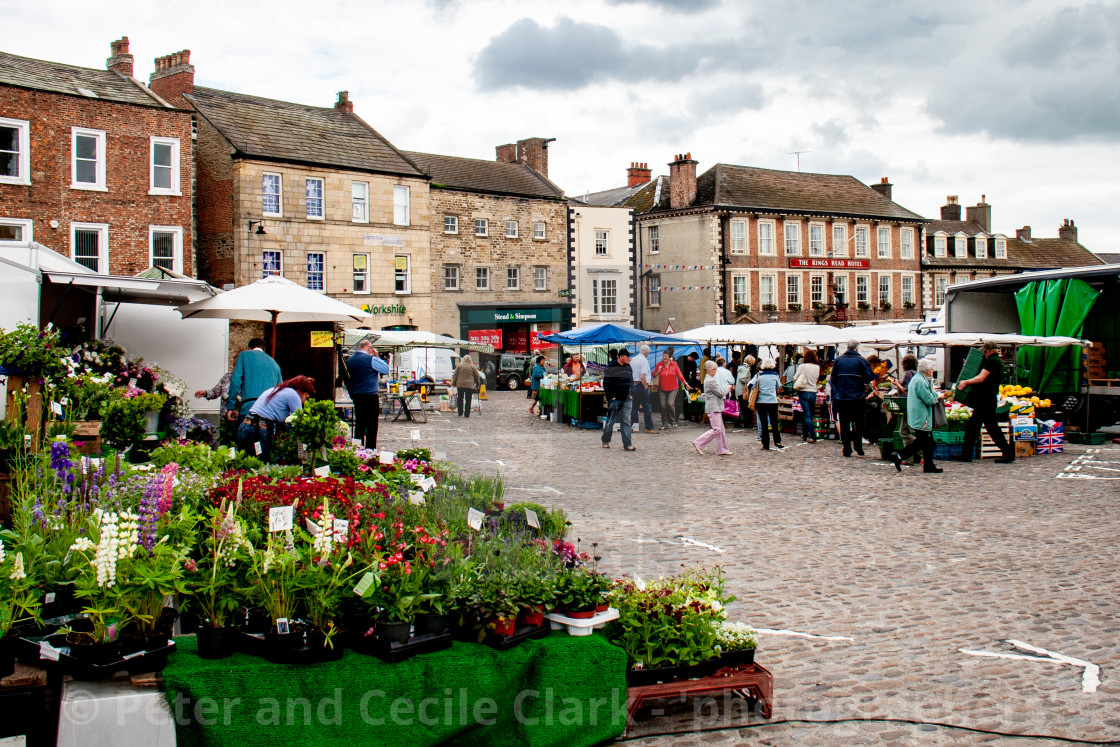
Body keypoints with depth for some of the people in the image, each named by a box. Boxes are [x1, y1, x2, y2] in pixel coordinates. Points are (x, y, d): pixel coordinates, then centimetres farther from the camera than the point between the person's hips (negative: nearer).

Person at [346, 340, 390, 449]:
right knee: (372, 424, -1)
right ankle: (370, 448, -2)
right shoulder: (371, 359, -12)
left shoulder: (350, 360, 9)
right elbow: (386, 370, -4)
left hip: (356, 395, 7)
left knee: (359, 423, 12)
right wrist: (378, 357, 3)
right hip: (371, 395, -7)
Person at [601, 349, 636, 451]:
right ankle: (605, 441, 21)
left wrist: (630, 394, 14)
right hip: (615, 400, -6)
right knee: (611, 421, 4)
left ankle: (627, 444, 0)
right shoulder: (611, 368, -10)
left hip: (626, 400, 6)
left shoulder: (628, 367, 11)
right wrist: (610, 397, -14)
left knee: (626, 421, 1)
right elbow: (606, 384, -11)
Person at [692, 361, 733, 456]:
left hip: (716, 408, 11)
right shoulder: (710, 381, -18)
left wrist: (727, 387, 10)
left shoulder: (709, 379, 15)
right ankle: (699, 443, -6)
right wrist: (728, 388, -1)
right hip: (713, 408, -11)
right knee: (716, 429, -10)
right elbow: (721, 393, -18)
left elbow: (719, 391, 23)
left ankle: (722, 450, 15)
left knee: (721, 430, 12)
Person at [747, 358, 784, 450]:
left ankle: (765, 445, 6)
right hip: (772, 401, 0)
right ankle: (777, 442, -3)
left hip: (760, 402, 0)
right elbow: (778, 387, 14)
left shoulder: (759, 375, -1)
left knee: (763, 424, 6)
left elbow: (750, 385, -8)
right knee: (774, 423, 7)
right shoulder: (775, 375, 1)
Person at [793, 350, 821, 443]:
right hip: (813, 392, 3)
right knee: (809, 415, 14)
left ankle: (813, 437, -12)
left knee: (807, 415, -3)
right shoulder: (817, 367, 1)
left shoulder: (802, 366, -9)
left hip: (803, 392, -3)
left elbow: (795, 378, -2)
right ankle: (804, 435, 23)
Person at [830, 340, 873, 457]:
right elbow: (868, 378, -8)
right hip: (858, 398, -1)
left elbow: (833, 378, 3)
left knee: (844, 424, 6)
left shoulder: (838, 360, 1)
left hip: (842, 398, 1)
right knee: (859, 423, 12)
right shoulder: (861, 360, -5)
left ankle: (847, 449, 4)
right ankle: (858, 446, 4)